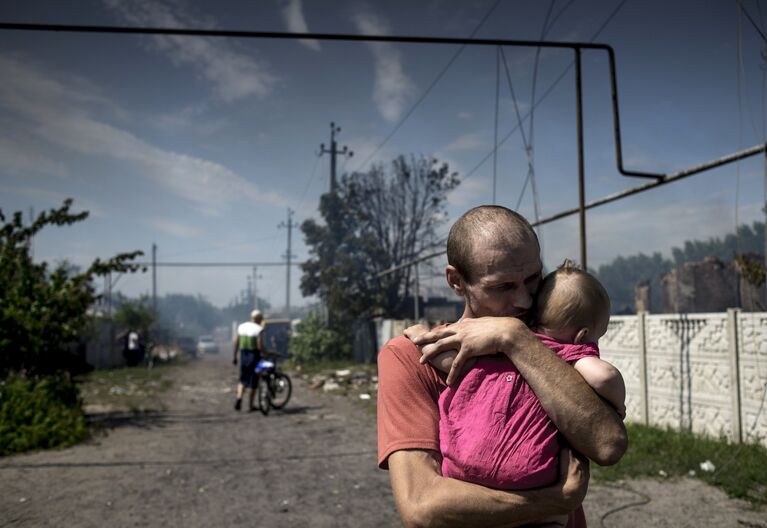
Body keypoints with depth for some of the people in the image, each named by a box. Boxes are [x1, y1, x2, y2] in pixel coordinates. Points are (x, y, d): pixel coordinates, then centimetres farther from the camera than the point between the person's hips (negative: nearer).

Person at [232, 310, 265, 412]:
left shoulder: (241, 327, 5)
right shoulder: (259, 329, -11)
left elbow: (235, 343, 5)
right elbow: (260, 346, -17)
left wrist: (234, 357, 13)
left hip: (243, 355, 4)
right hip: (254, 356, -4)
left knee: (242, 379, 17)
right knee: (253, 381, 7)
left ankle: (239, 397, -5)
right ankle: (250, 405, 14)